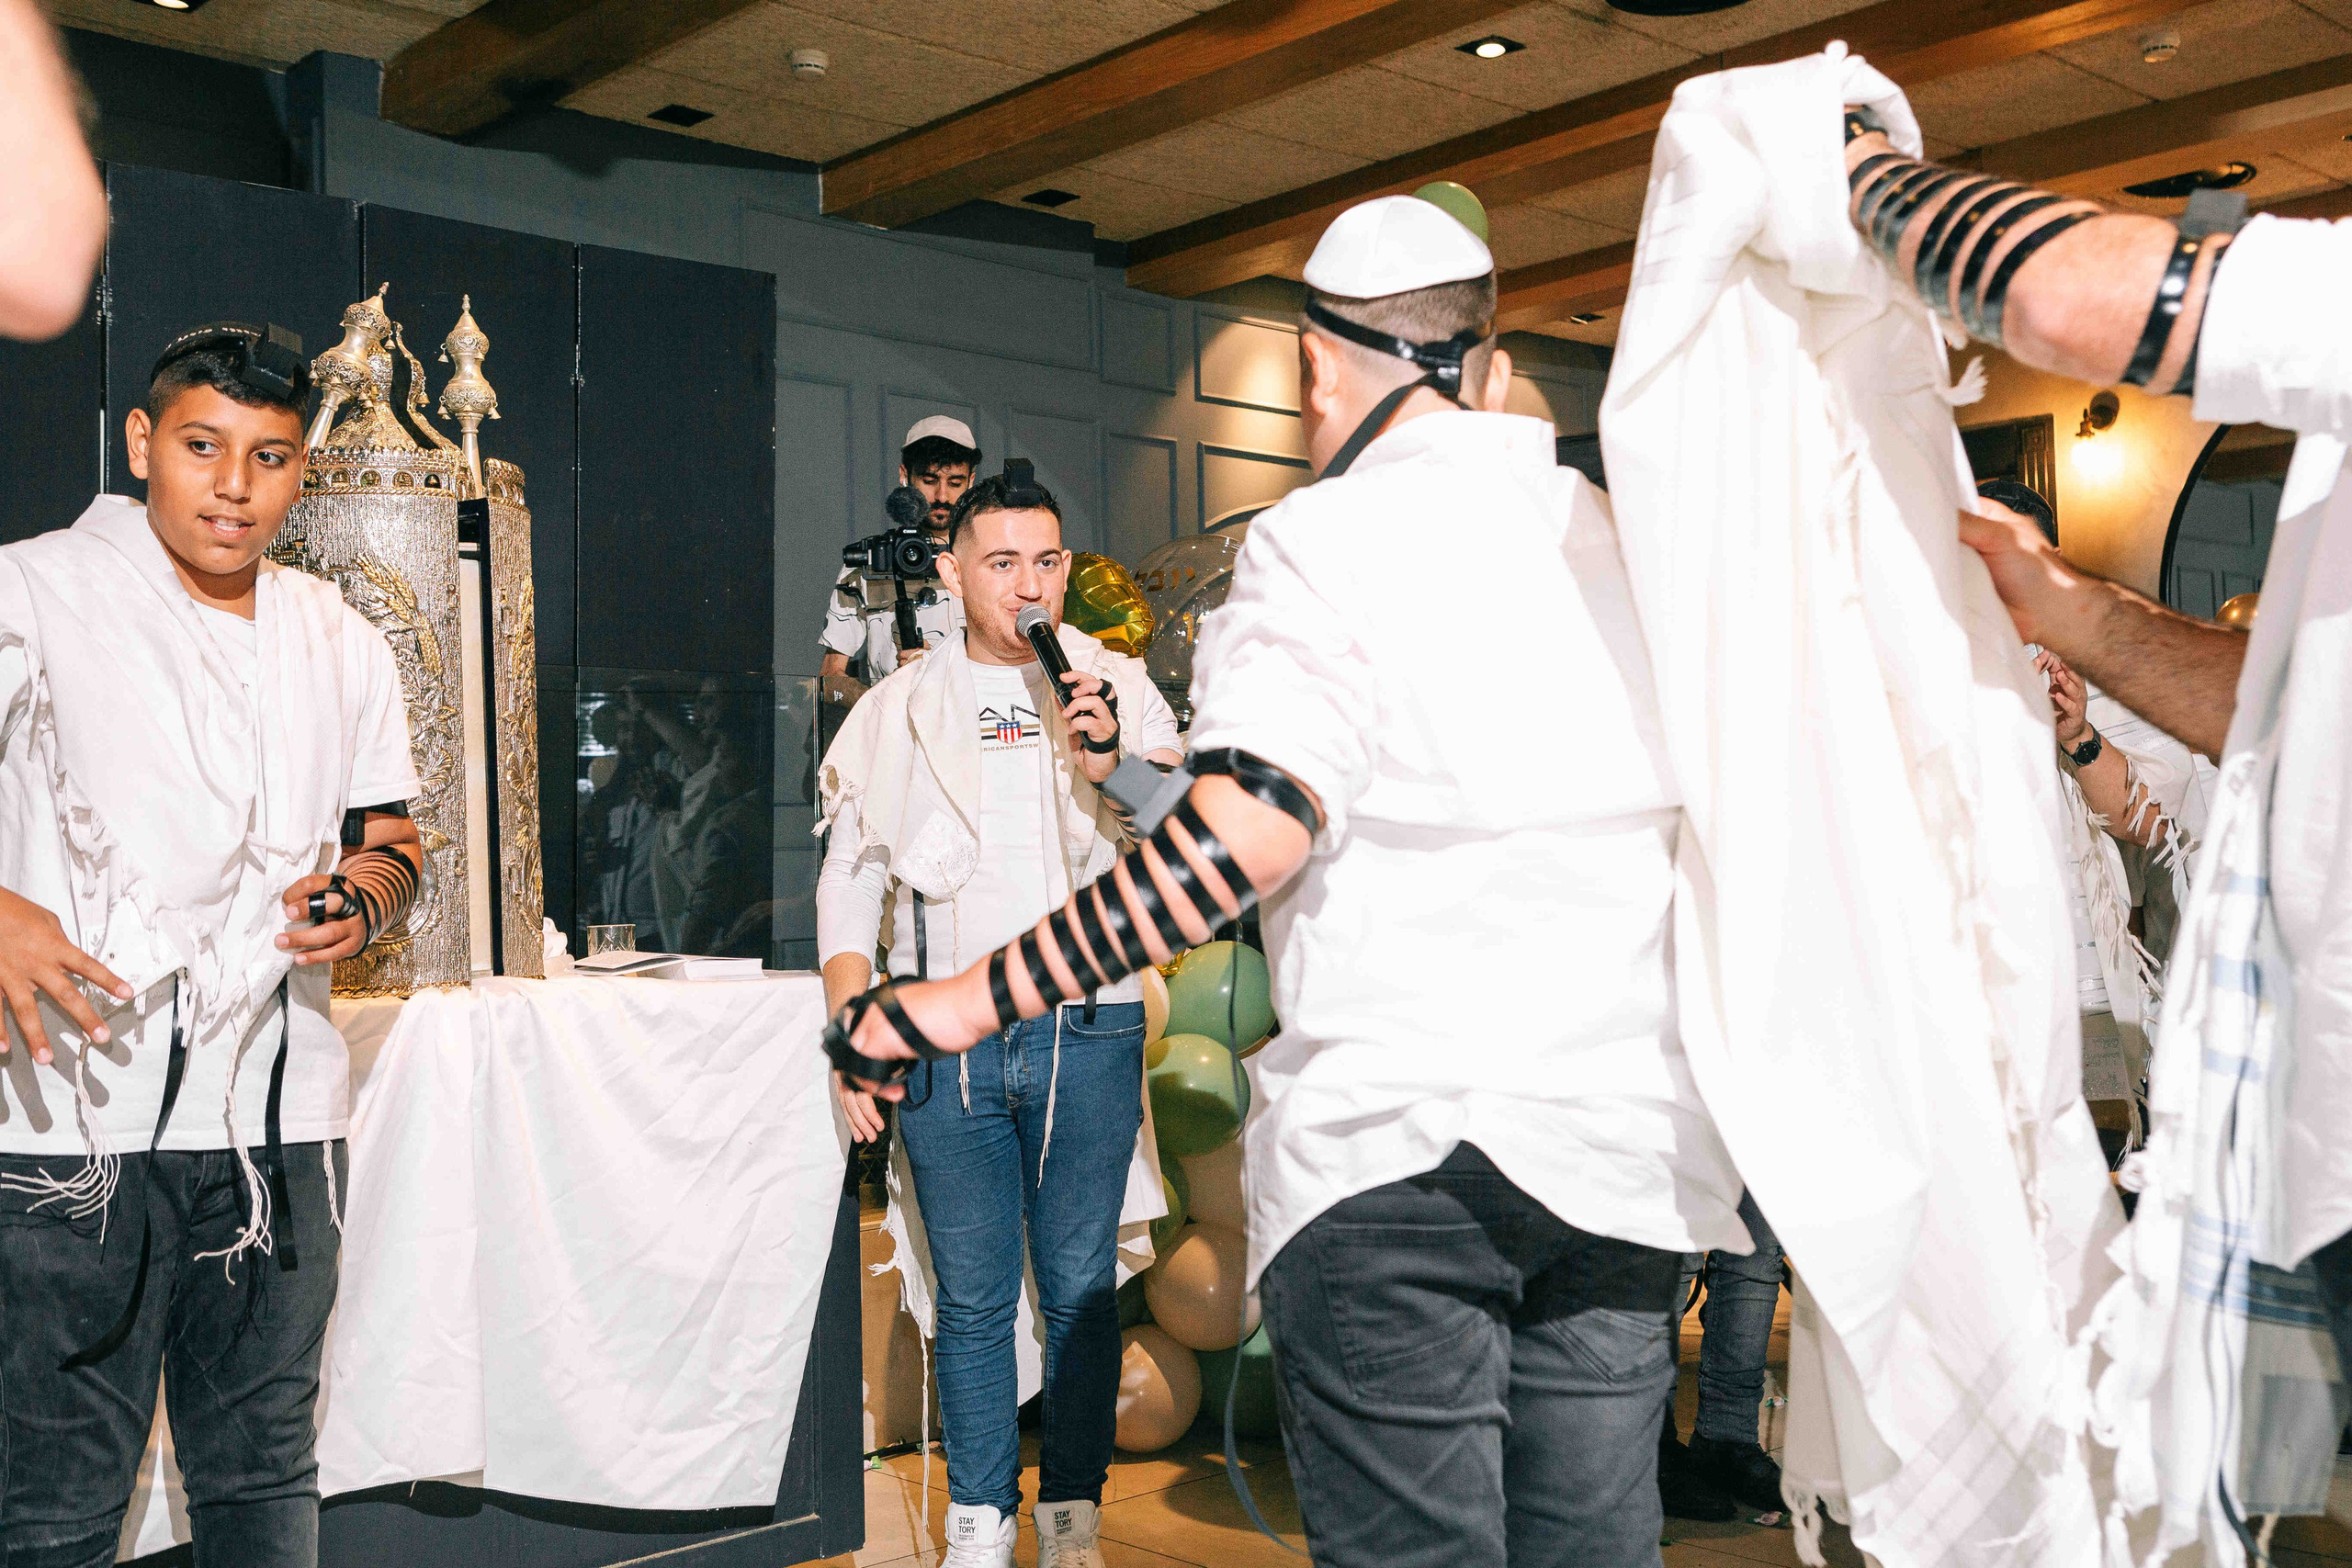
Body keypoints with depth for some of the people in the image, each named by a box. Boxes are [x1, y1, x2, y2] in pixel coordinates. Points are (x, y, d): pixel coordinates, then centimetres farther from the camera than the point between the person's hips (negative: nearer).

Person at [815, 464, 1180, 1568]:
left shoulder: (1117, 690, 8)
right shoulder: (902, 708, 10)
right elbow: (849, 878, 11)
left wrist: (1117, 760, -17)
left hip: (1087, 1032, 0)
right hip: (947, 1037, 1)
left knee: (1081, 1288, 4)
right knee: (973, 1297, 5)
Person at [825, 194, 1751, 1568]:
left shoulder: (1325, 538, -5)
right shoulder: (1624, 538, 14)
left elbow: (1248, 828, -20)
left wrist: (970, 1004, -17)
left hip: (1394, 1138, -6)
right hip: (1633, 1143, 6)